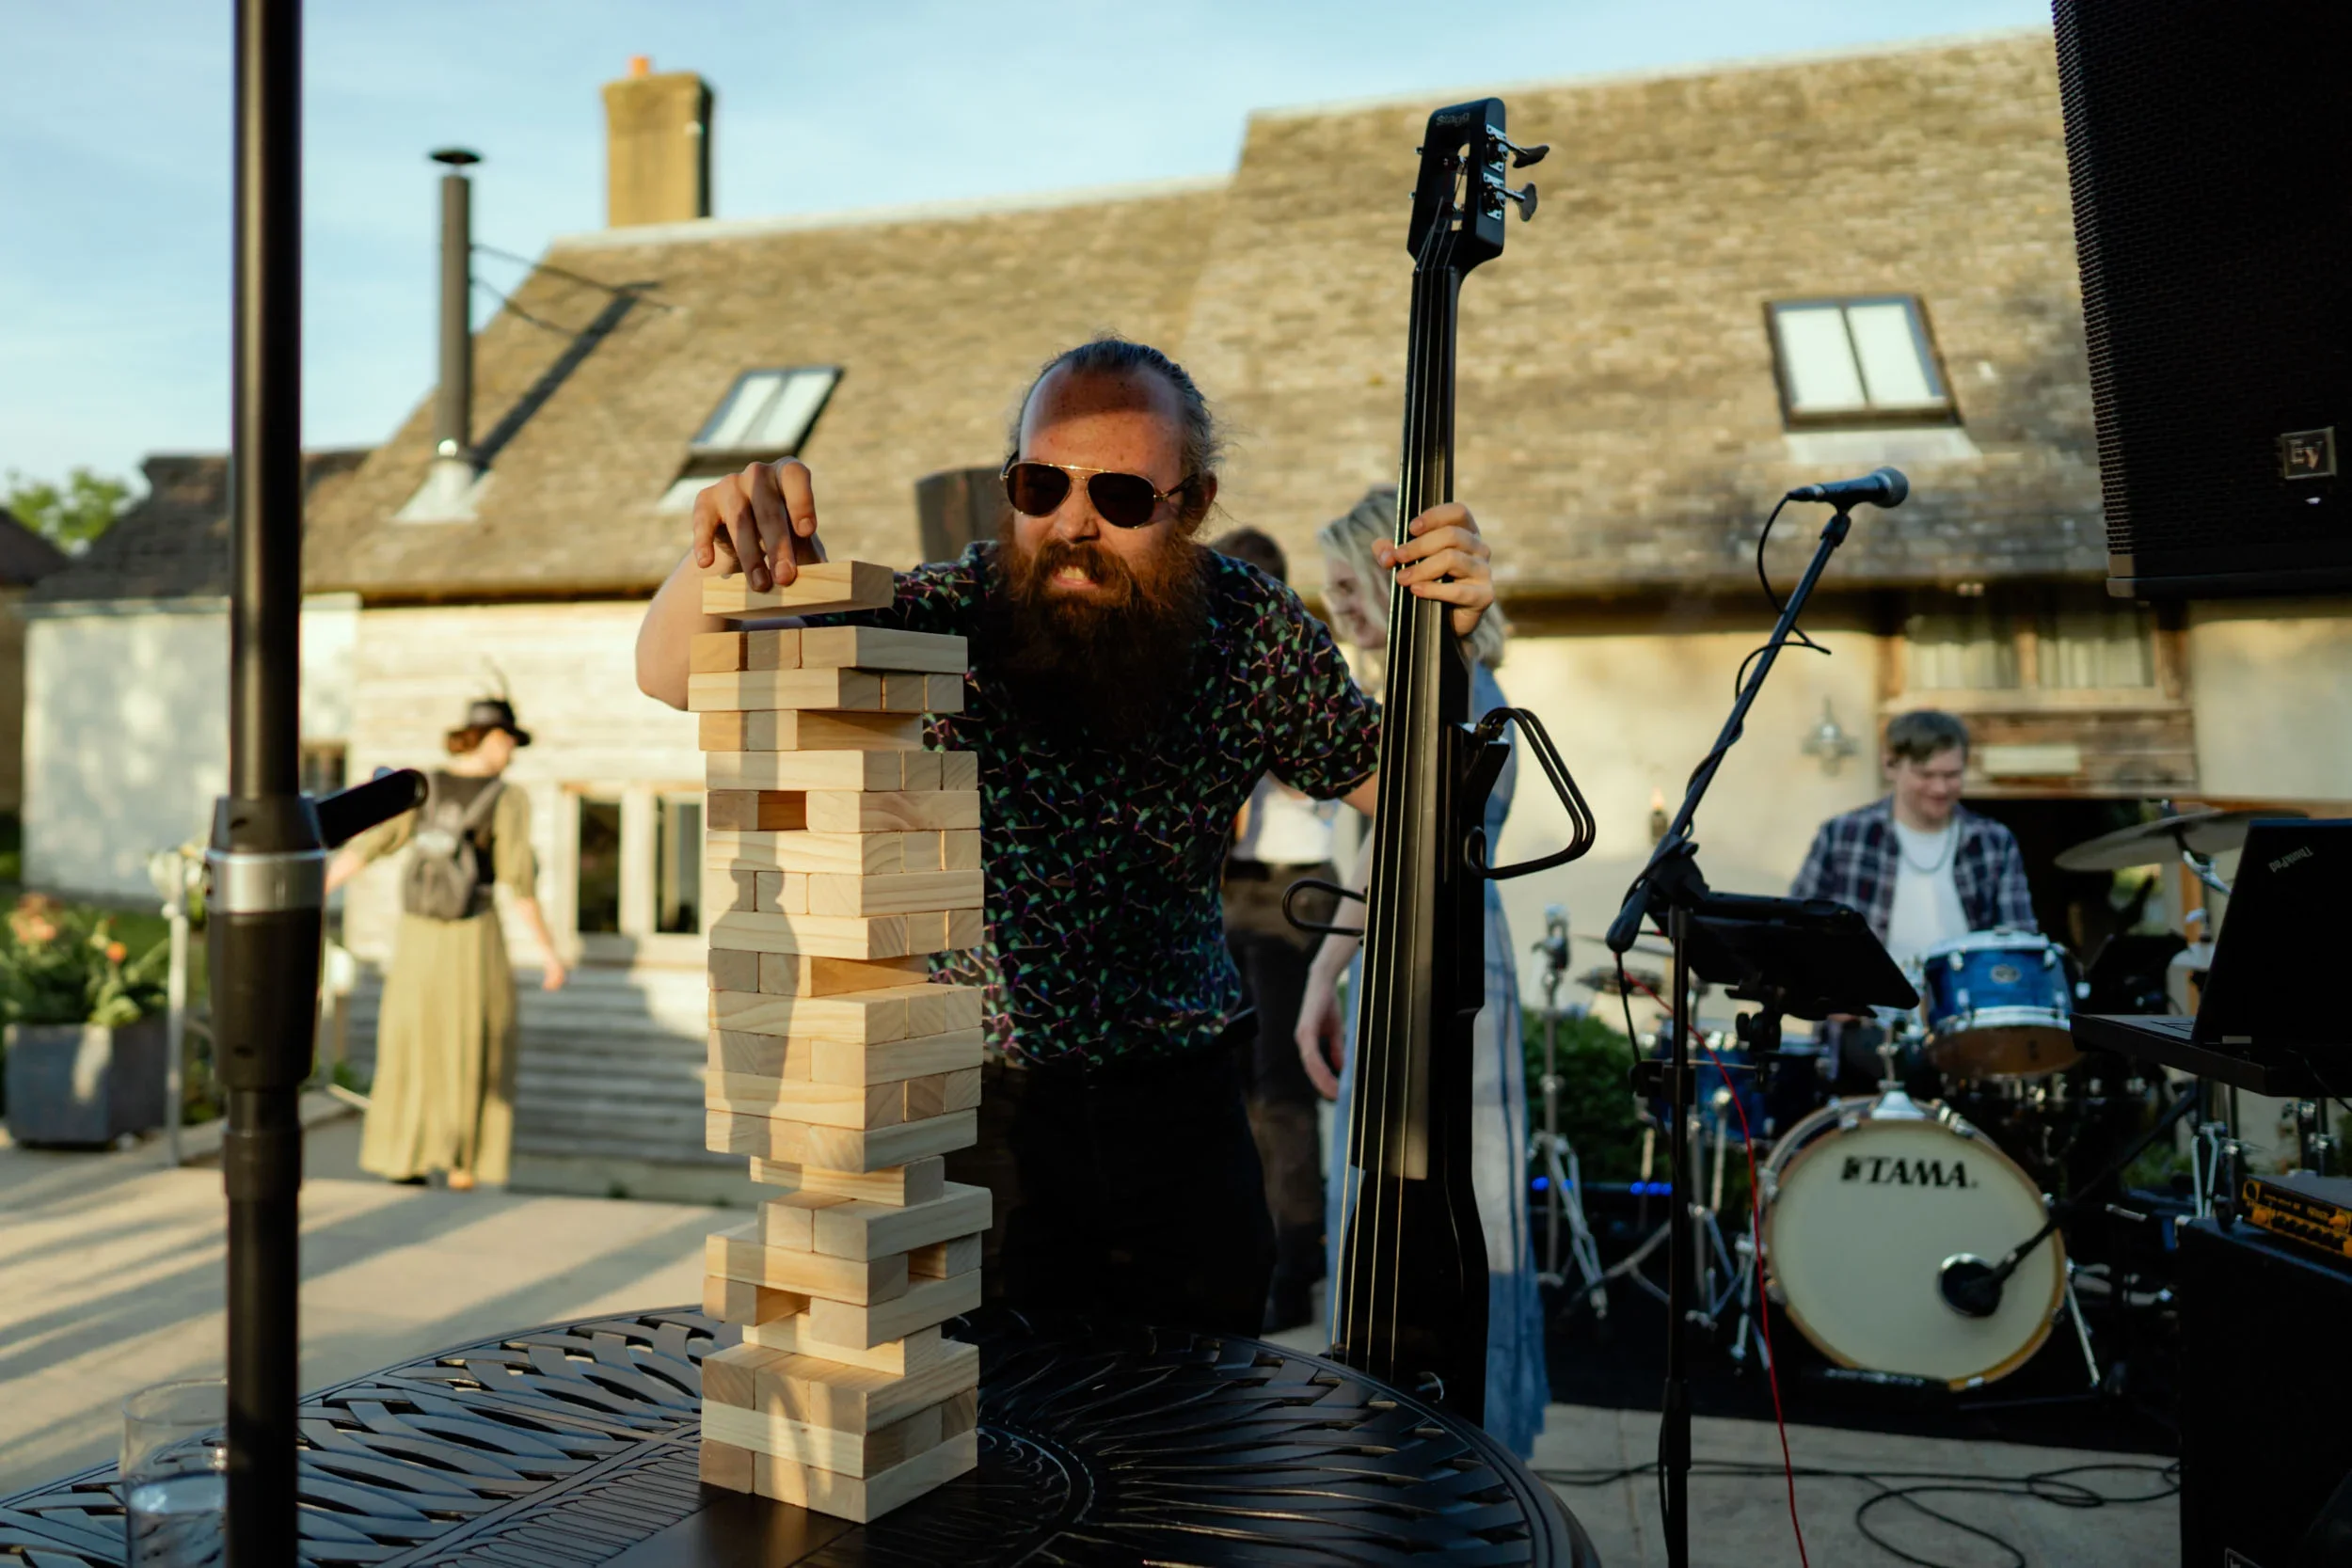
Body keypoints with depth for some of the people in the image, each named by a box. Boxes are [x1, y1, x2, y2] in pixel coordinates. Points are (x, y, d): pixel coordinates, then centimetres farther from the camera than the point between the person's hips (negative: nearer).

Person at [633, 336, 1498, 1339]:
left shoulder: (1253, 630, -8)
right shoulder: (945, 623, -16)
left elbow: (1395, 786, 4)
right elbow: (671, 678, -20)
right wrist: (722, 555, -41)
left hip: (1180, 1115, 3)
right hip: (973, 1114, -2)